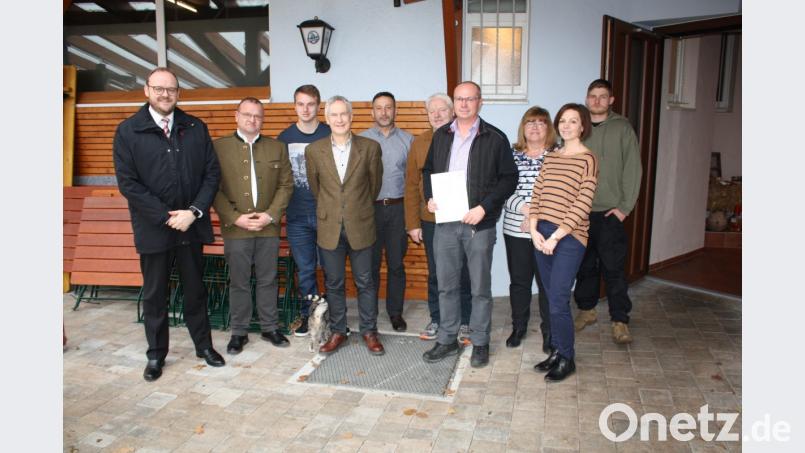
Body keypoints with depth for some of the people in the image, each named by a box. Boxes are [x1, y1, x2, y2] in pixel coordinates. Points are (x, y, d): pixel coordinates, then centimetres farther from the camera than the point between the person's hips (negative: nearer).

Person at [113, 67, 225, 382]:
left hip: (191, 225, 2)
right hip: (153, 227, -1)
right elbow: (128, 182, -7)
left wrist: (194, 211, -11)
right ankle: (156, 354, 26)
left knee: (195, 290, 13)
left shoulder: (196, 128, 4)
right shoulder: (128, 131, -2)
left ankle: (204, 345, 29)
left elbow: (212, 173, 2)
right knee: (154, 294, 11)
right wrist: (167, 215, -14)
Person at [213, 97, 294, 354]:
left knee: (267, 280, 11)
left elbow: (286, 185, 5)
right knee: (239, 282, 7)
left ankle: (270, 328, 25)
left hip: (269, 227, 2)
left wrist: (271, 215, -8)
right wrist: (236, 217, -12)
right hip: (235, 227, -2)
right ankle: (239, 332, 21)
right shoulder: (218, 147, 2)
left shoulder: (277, 148, 8)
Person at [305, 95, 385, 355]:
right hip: (329, 227, 1)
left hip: (360, 226, -1)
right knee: (333, 283, 10)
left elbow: (375, 184, 8)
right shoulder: (314, 150, -1)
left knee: (365, 282, 7)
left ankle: (369, 331, 22)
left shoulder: (370, 147, -4)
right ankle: (337, 331, 25)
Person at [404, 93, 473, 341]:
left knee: (464, 273, 9)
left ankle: (464, 322, 25)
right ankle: (436, 319, 28)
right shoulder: (419, 142, 4)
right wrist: (412, 223, 0)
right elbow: (411, 185, 4)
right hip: (431, 220, 2)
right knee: (435, 273, 12)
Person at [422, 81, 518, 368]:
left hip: (479, 223, -3)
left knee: (480, 287, 6)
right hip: (445, 222, 4)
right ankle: (447, 340, 26)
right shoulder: (441, 136, 10)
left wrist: (484, 207, -14)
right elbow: (428, 170, 19)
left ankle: (480, 343, 22)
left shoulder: (495, 138, -2)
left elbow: (508, 178, -3)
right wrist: (429, 197, 0)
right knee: (446, 284, 11)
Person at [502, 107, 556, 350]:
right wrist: (525, 208, -16)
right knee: (518, 281, 12)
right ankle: (518, 327, 29)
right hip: (515, 229, 2)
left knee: (547, 282, 4)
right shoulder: (512, 155, 7)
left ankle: (549, 332, 21)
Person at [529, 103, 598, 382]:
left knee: (558, 301, -4)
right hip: (542, 235, 6)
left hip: (569, 237, -6)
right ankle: (556, 351, 26)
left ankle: (567, 359, 14)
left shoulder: (587, 159, -5)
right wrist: (535, 230, -3)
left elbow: (582, 204, -12)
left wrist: (555, 237, -15)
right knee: (552, 298, 12)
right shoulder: (550, 157, 13)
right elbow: (536, 194, 10)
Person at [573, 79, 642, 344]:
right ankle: (586, 310, 27)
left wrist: (625, 206, -9)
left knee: (614, 268, -2)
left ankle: (620, 320, 7)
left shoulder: (622, 128, 2)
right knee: (584, 265, 12)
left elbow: (633, 169, -2)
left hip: (611, 212, -2)